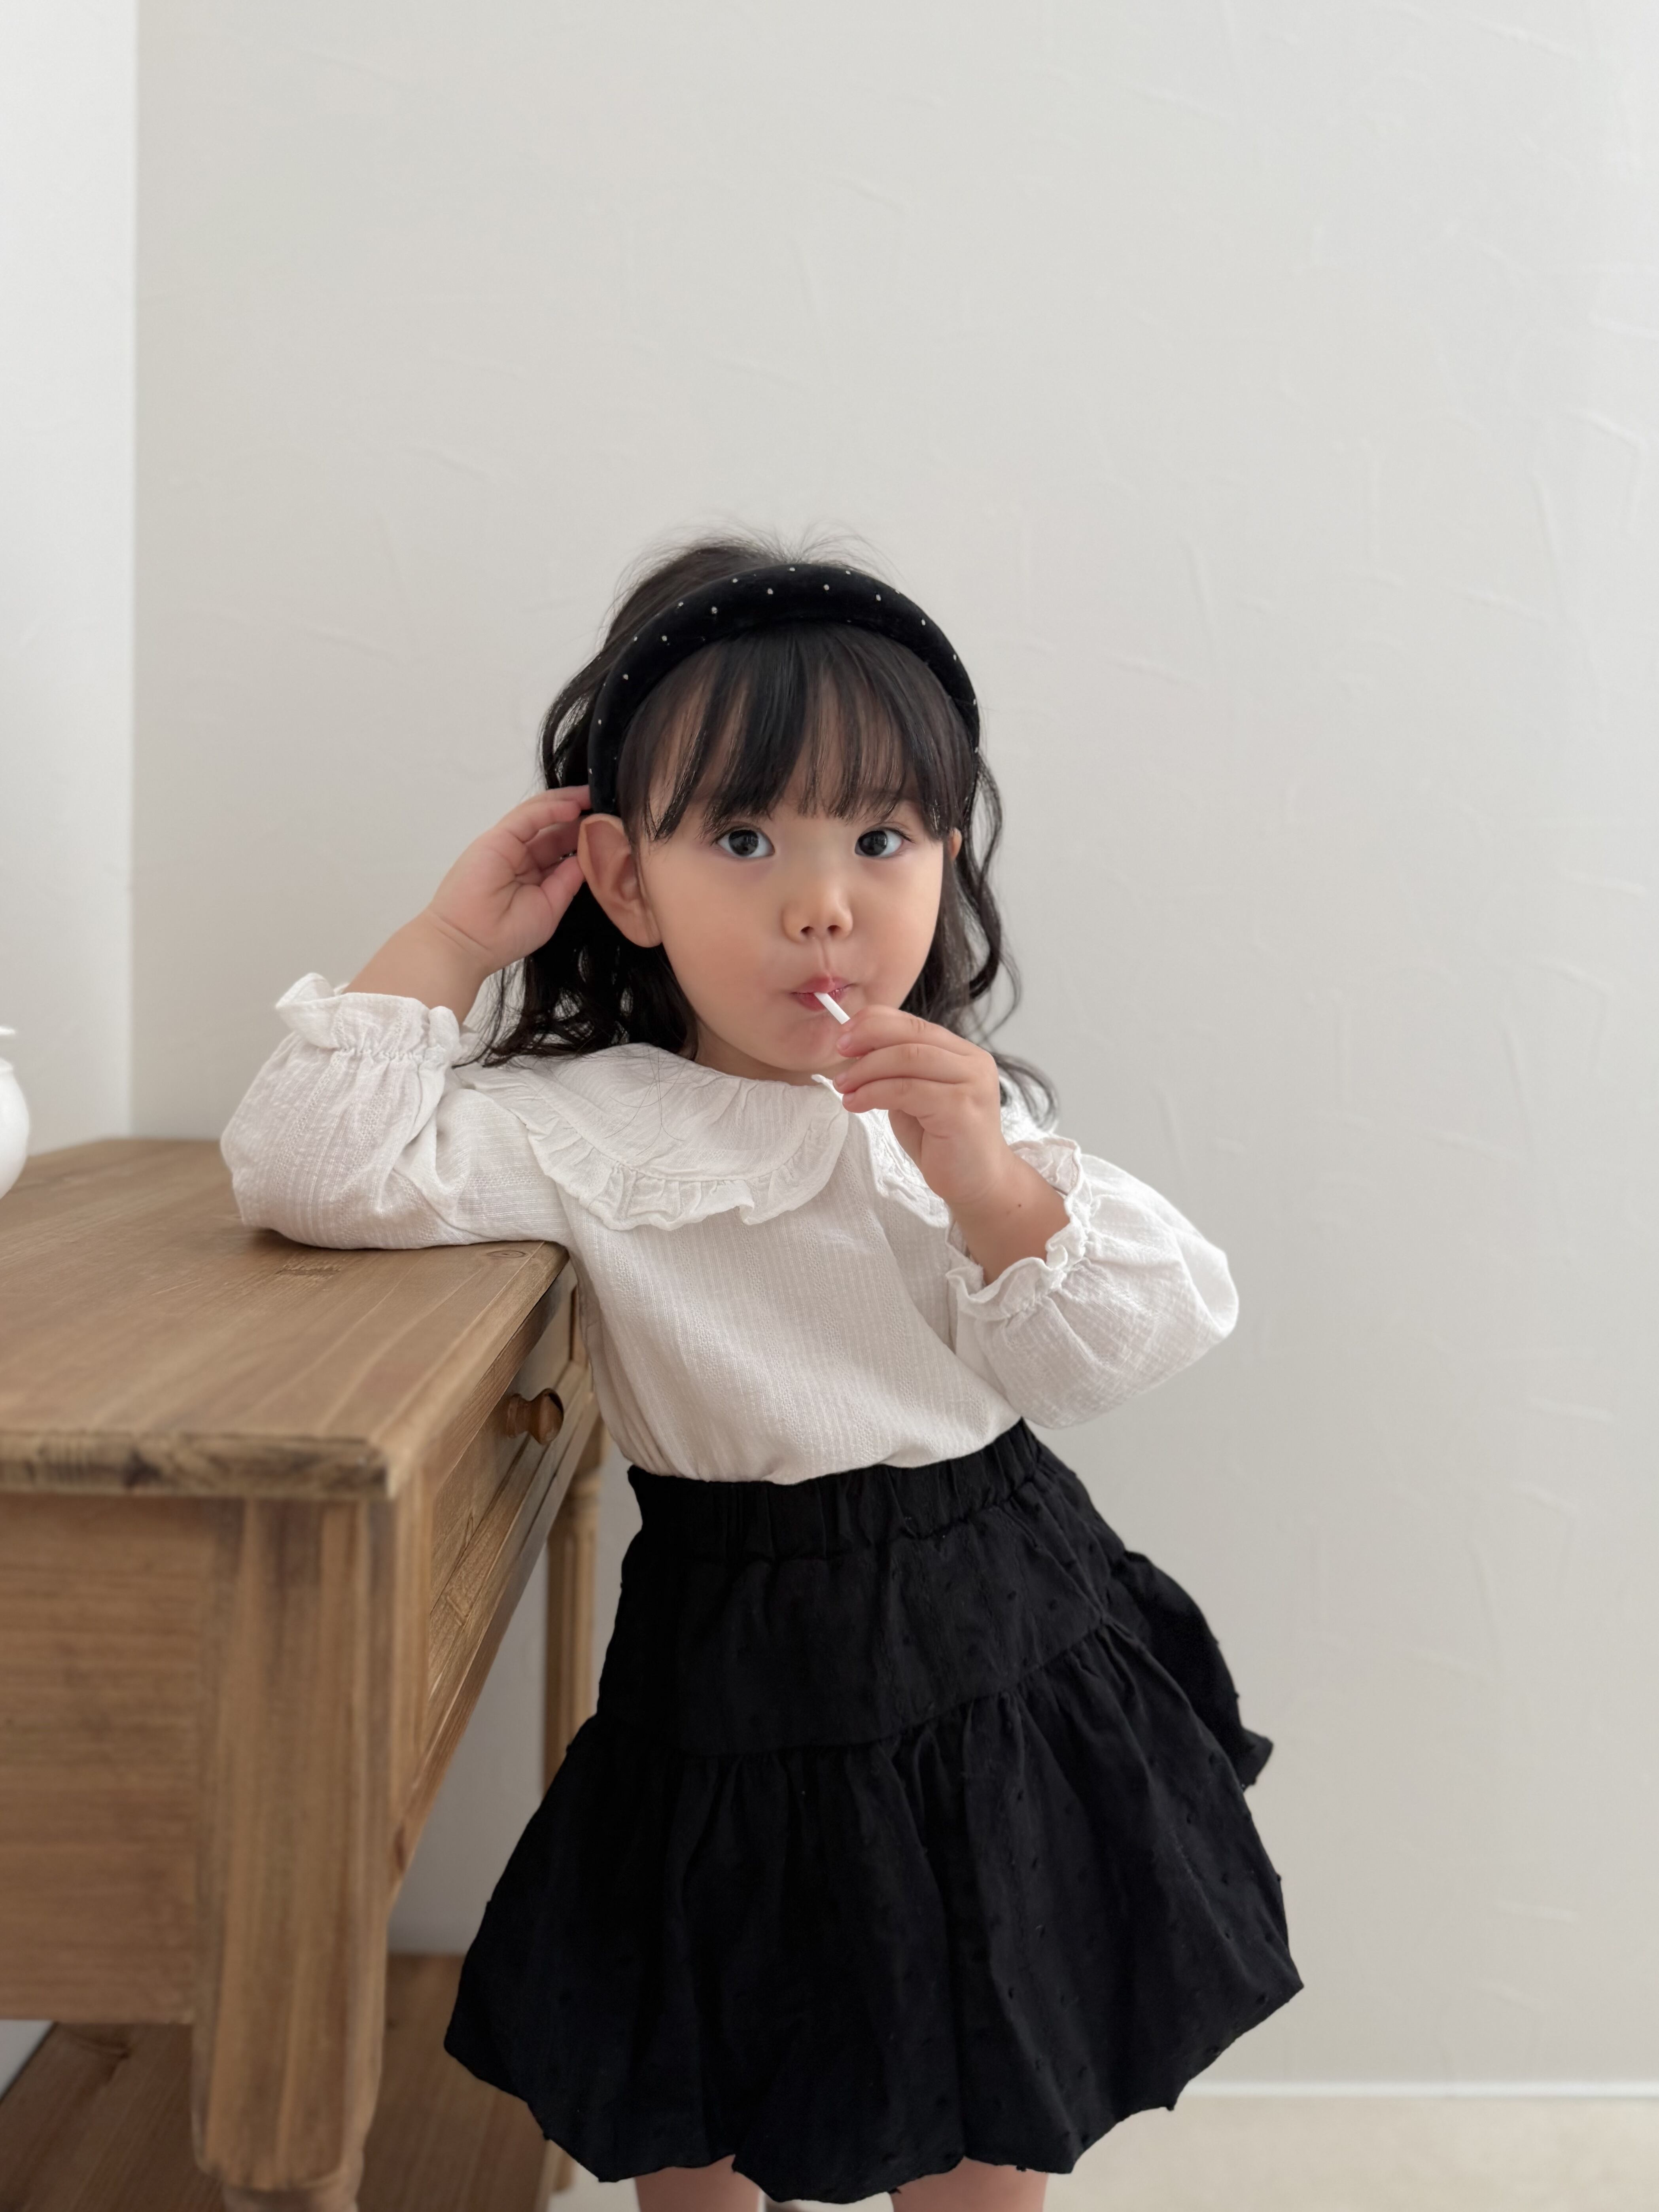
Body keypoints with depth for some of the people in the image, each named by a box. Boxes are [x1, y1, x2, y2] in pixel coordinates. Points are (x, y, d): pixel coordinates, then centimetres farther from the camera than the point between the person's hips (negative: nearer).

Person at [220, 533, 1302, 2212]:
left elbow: (1127, 1351, -5)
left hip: (1003, 1615, 3)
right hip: (751, 1654, -3)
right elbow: (310, 1170, -21)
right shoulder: (587, 1130, -13)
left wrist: (992, 1183, -21)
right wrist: (453, 940, -18)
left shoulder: (967, 1107, -2)